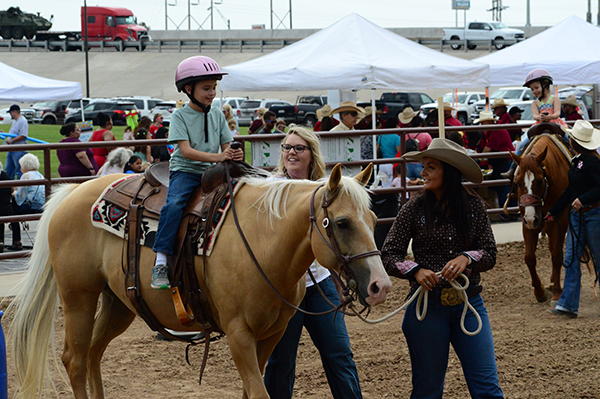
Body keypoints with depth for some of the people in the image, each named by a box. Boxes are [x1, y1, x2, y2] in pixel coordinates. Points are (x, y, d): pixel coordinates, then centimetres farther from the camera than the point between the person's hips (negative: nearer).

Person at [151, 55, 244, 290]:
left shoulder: (217, 115, 11)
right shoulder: (180, 116, -3)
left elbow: (225, 147, 11)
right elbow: (185, 150, -14)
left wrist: (234, 156, -14)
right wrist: (216, 157, -25)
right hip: (185, 171, -5)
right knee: (174, 204, -30)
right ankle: (160, 263, -31)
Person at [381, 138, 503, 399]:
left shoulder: (474, 206, 1)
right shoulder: (414, 209, -3)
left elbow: (490, 254, 1)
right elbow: (389, 256, -4)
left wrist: (467, 258, -20)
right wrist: (415, 270, -22)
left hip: (469, 303, 1)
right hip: (428, 305, -1)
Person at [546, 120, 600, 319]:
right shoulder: (577, 161, 11)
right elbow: (570, 190, 20)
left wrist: (583, 199, -33)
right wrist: (554, 212, 23)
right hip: (577, 215, 9)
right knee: (571, 259, 4)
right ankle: (568, 304, 4)